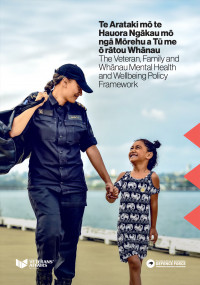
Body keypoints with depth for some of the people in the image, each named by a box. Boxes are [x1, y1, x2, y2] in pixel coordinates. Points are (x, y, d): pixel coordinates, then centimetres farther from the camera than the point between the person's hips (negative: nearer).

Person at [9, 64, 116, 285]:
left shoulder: (79, 112, 13)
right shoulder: (36, 105, 2)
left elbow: (91, 148, 18)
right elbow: (13, 131, -15)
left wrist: (107, 180, 18)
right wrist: (36, 104, -10)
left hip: (74, 186, 4)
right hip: (43, 183, -4)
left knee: (70, 238, 4)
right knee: (50, 231, -22)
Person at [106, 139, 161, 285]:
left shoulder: (153, 177, 0)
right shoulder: (123, 176, 6)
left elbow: (153, 203, 6)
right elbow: (112, 198, 4)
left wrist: (153, 227, 12)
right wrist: (110, 195, -20)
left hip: (142, 226, 0)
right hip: (125, 225, 0)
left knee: (137, 262, 4)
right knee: (133, 261, -11)